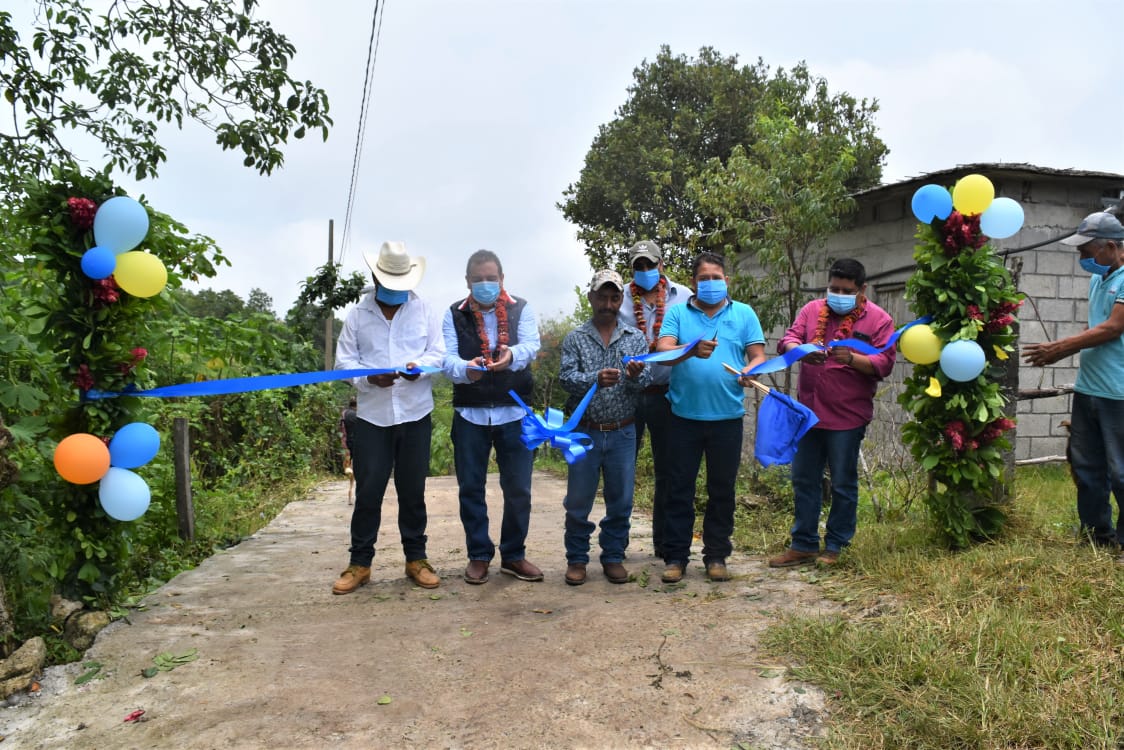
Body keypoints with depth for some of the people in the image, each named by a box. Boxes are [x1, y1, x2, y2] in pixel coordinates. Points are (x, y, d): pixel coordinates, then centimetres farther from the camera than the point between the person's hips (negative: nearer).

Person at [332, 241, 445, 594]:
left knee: (412, 491, 8)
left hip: (415, 415, 0)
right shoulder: (358, 314, 3)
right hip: (372, 416, 0)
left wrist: (419, 366, -20)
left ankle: (416, 559, 20)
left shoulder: (425, 311, 4)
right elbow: (344, 360, 1)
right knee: (368, 491, 3)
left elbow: (438, 355, 1)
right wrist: (369, 378, -18)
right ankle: (360, 563, 15)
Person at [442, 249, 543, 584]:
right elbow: (447, 357, -9)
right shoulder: (454, 314, 3)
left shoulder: (521, 309, 2)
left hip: (514, 412, 0)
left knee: (518, 489, 5)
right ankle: (479, 555, 22)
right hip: (469, 414, 0)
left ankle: (513, 555, 22)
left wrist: (511, 355, -38)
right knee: (471, 488, 7)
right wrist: (465, 369, -33)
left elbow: (531, 346, -14)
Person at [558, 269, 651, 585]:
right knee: (578, 501, 6)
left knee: (621, 501, 9)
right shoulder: (575, 338, 1)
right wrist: (595, 379, -29)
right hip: (585, 431, -1)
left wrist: (635, 376, -27)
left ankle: (613, 557, 24)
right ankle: (576, 559, 21)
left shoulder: (635, 338, 5)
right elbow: (566, 376, -11)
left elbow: (646, 381, -4)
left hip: (623, 432, 2)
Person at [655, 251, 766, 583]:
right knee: (680, 489, 5)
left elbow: (758, 356, 4)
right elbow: (662, 351, -9)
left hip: (727, 417, 1)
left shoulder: (744, 314, 8)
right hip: (685, 416, -1)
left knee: (722, 490, 10)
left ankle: (716, 556, 22)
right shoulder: (678, 313, 5)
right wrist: (692, 351, -29)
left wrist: (750, 371, -19)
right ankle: (675, 556, 15)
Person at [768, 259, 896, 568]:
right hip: (808, 411, 4)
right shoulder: (812, 310, 7)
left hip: (846, 416, -4)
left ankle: (834, 546, 20)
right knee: (804, 481, 11)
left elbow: (884, 364, -10)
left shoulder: (878, 319, -4)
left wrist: (851, 358, -27)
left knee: (843, 484, 6)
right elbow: (788, 339, -2)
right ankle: (803, 544, 22)